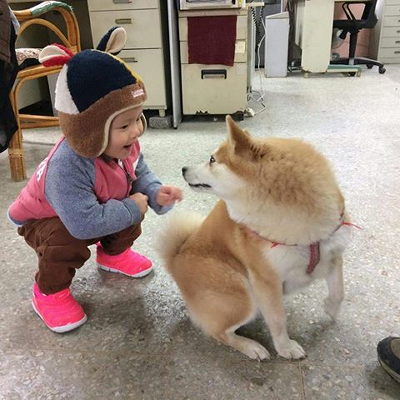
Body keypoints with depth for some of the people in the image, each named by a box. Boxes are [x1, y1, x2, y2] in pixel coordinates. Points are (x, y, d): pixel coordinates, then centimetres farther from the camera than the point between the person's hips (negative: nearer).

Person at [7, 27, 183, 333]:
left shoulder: (125, 145, -22)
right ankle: (49, 293, -1)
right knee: (68, 242, -34)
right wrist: (132, 206, -37)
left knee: (133, 213, -8)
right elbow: (84, 223, -48)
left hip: (100, 209, 7)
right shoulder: (67, 167, -46)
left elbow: (140, 173, -5)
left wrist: (155, 193, -28)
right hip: (43, 220, -6)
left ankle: (113, 254, 25)